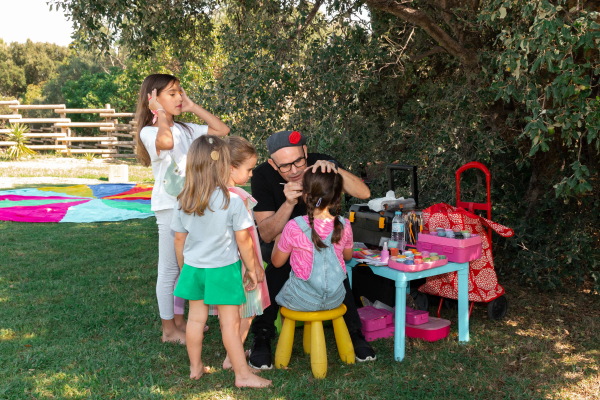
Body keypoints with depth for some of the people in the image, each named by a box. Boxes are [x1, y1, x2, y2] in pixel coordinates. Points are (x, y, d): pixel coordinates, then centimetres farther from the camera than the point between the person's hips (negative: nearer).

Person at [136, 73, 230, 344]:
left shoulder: (186, 129, 11)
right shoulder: (149, 132, -10)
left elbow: (222, 130, 8)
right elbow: (166, 141, -32)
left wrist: (193, 107, 7)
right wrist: (161, 114, -15)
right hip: (169, 207, -7)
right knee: (169, 269, 4)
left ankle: (179, 320, 31)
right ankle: (168, 329, 18)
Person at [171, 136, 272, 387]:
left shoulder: (182, 203, -4)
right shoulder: (232, 201, -18)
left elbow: (179, 239, 5)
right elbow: (243, 241, -13)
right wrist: (251, 269, 1)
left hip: (193, 267, 5)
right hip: (223, 269, -4)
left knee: (196, 318, 17)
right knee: (230, 322, 4)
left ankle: (195, 367, 32)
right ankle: (242, 374, 16)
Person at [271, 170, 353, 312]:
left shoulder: (293, 227, -20)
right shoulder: (344, 226, -11)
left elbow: (276, 262, -3)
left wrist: (278, 240, 15)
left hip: (301, 302, -3)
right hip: (335, 300, 3)